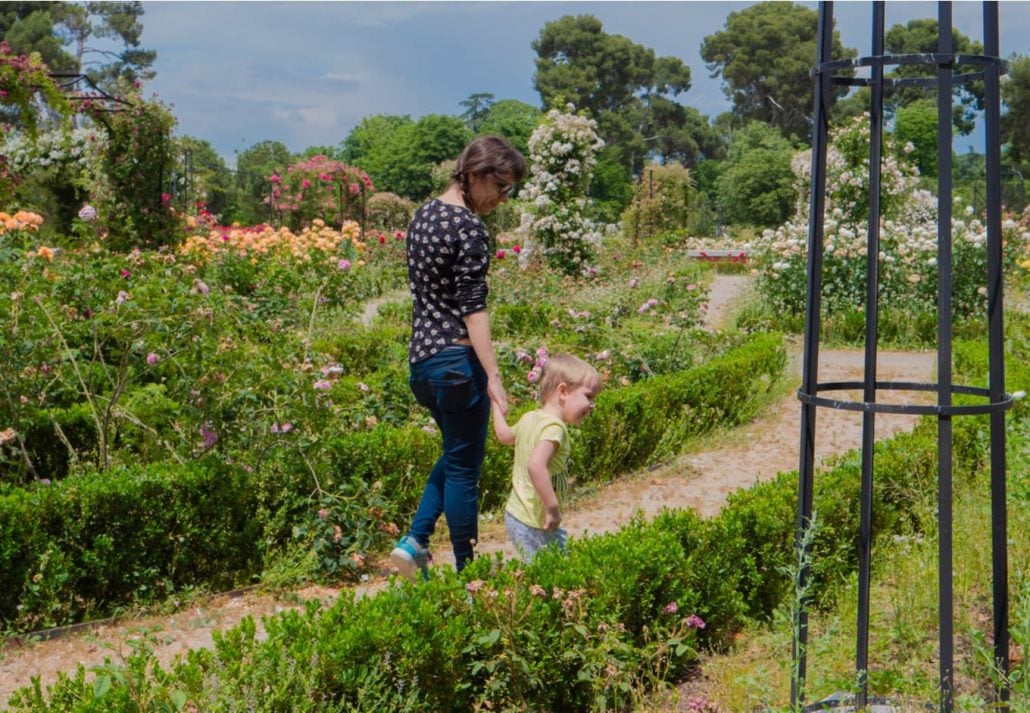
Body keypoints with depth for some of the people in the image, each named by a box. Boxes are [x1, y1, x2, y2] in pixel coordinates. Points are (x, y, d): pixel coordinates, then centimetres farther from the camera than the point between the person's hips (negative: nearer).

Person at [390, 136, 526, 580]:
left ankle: (414, 541, 16)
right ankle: (466, 569, 14)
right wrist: (493, 377, -22)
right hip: (458, 360, -9)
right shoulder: (469, 228, -16)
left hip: (422, 357, 9)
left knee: (455, 454, 24)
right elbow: (472, 308, -21)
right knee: (464, 465, 3)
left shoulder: (424, 215, 11)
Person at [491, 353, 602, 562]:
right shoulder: (554, 426, -20)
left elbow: (505, 435, 30)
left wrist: (497, 407, 48)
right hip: (534, 526, -10)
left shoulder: (529, 418, 9)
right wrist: (553, 508, -29)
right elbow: (536, 466, -35)